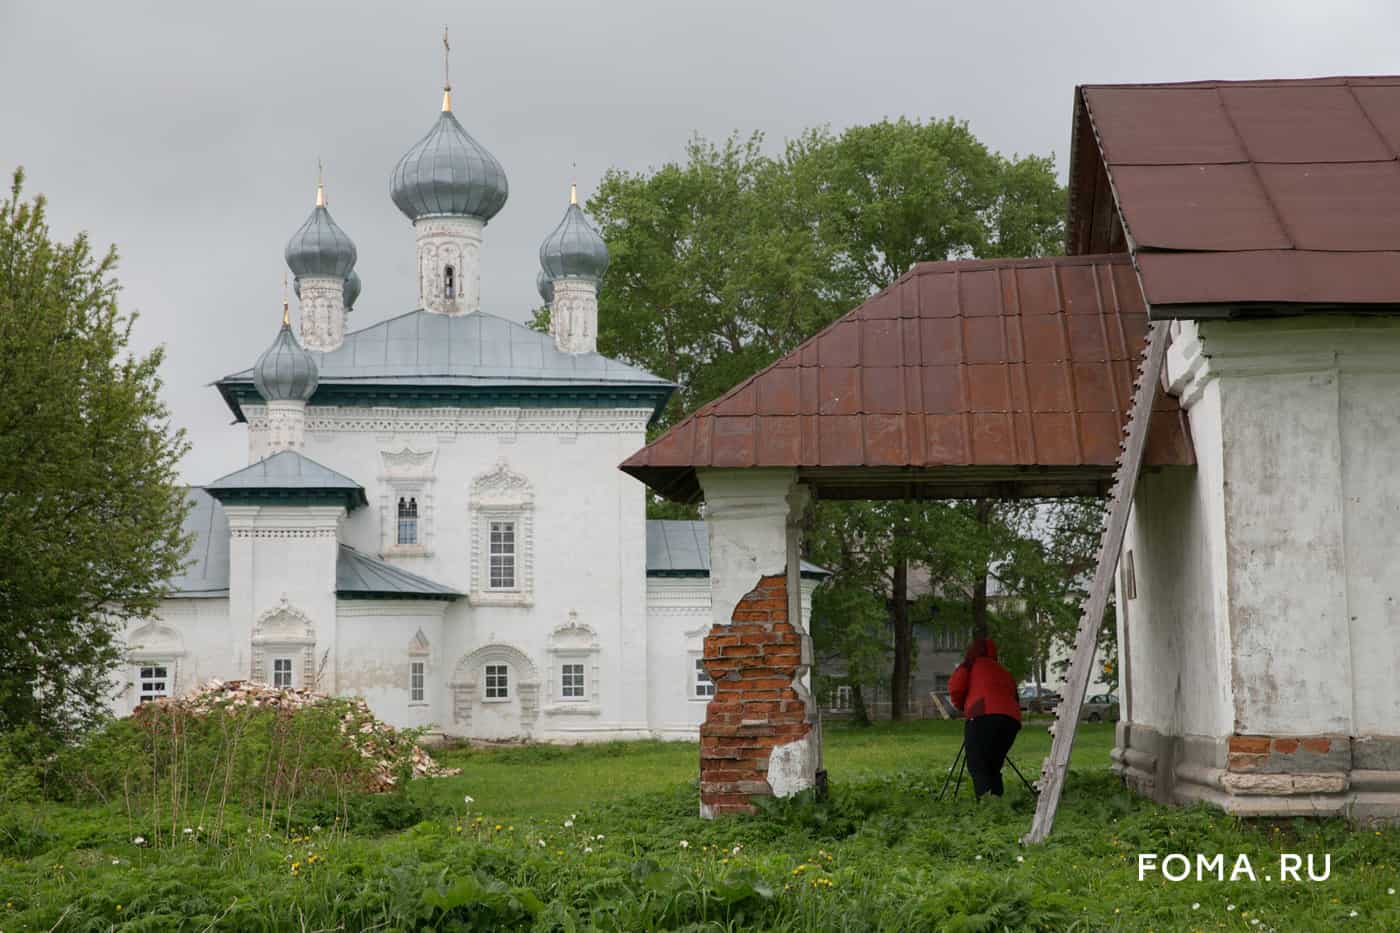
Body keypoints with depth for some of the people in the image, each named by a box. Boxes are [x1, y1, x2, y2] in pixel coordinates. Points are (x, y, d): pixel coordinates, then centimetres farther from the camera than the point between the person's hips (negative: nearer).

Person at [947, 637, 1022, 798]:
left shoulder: (972, 665, 17)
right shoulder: (1005, 673, 32)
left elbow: (955, 688, 4)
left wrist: (962, 706, 23)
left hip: (984, 717, -6)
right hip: (1012, 720, 6)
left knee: (977, 766, -8)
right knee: (993, 767, 17)